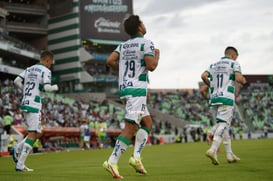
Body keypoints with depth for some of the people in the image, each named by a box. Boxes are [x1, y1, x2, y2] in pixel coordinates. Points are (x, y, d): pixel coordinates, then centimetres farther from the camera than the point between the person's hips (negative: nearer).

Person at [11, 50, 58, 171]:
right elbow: (47, 87, -18)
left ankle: (17, 150, 7)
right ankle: (20, 165, -9)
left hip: (25, 104, 8)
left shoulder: (29, 69, 16)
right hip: (34, 106, -8)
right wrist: (55, 88, 3)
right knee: (32, 134, -5)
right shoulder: (46, 71, -6)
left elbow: (17, 81, 9)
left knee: (37, 133, 19)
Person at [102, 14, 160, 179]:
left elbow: (110, 61, 3)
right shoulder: (146, 43, -6)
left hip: (125, 88, 8)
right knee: (131, 128, -11)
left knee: (147, 123, 17)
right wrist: (157, 55, 5)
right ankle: (112, 162, -16)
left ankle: (136, 157, 6)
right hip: (137, 89, -8)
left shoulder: (123, 45, 14)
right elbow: (151, 66, -14)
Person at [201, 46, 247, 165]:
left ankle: (229, 154, 15)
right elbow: (238, 78, -12)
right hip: (226, 99, -6)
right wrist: (244, 81, 10)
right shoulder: (234, 64, 3)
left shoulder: (214, 65, 18)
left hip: (214, 99, 6)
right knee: (223, 124, -12)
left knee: (223, 124, 14)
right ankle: (213, 150, -30)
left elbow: (204, 76, 3)